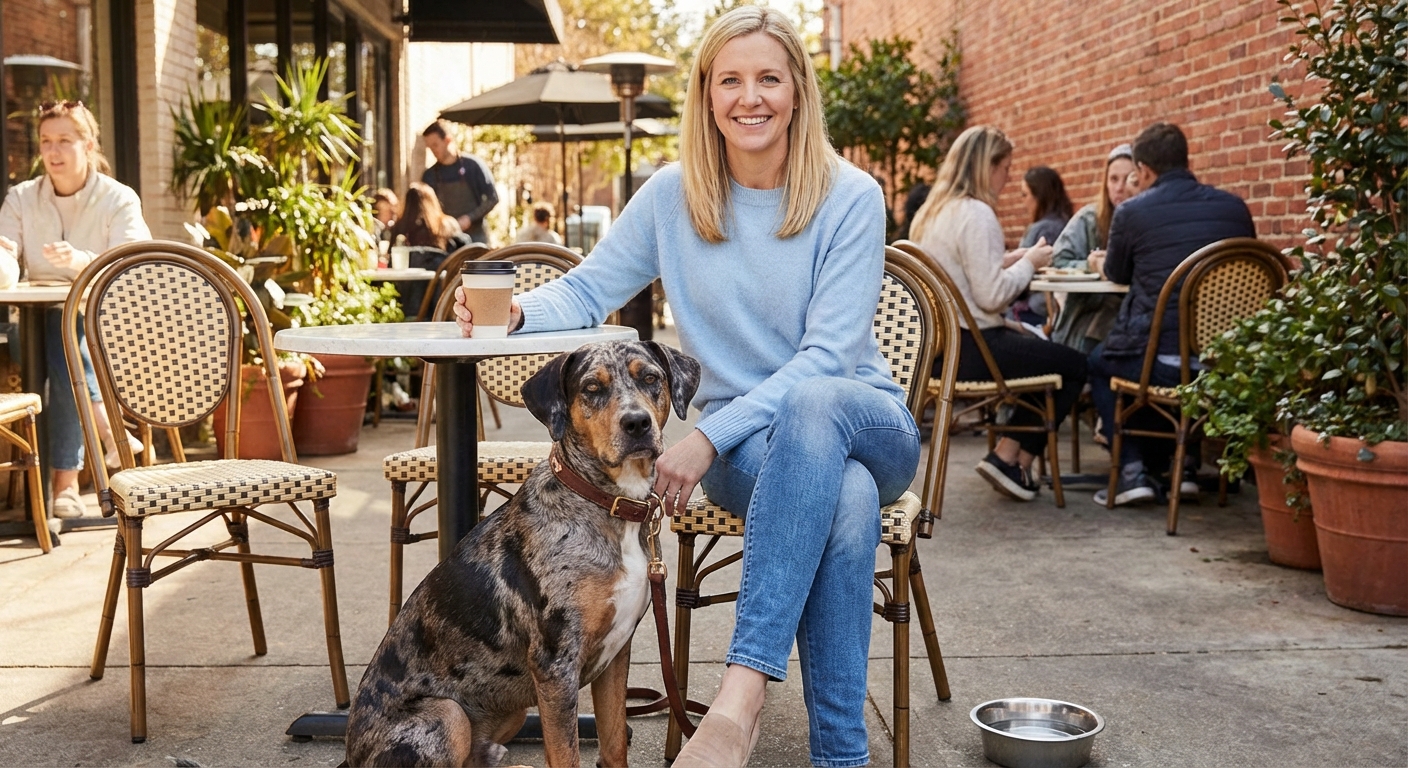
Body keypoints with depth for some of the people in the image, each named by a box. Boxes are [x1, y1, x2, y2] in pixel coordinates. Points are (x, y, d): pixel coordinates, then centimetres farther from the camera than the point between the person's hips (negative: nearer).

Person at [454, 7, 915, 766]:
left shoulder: (851, 198, -9)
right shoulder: (674, 195, 0)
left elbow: (827, 356, -16)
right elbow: (588, 289, 6)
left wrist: (708, 435, -26)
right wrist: (517, 310, -18)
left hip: (867, 424, -1)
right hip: (749, 443, 1)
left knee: (812, 404, -40)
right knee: (845, 500, -37)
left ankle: (742, 693, -47)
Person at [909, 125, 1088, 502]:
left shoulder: (931, 211, 12)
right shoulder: (976, 214, -17)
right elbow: (991, 296, -21)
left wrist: (1006, 261, 13)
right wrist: (1029, 263, -6)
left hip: (936, 343, 10)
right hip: (967, 348, -10)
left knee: (1042, 350, 26)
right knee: (1074, 365, 3)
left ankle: (1012, 457, 21)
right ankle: (1008, 458, 7)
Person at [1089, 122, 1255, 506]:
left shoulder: (1131, 212, -6)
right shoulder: (1234, 207, 5)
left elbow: (1117, 275, 13)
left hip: (1157, 362, -4)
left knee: (1098, 361, 27)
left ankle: (1133, 470, 15)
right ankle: (1184, 463, 28)